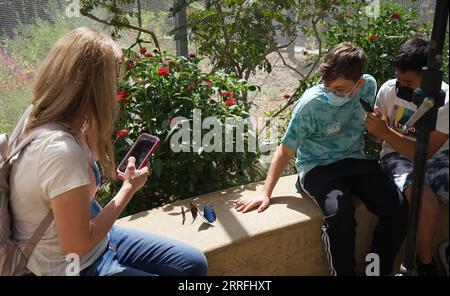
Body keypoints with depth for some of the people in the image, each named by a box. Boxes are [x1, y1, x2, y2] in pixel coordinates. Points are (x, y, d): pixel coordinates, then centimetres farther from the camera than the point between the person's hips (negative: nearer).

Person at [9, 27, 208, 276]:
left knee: (194, 264, 11)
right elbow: (78, 244, -25)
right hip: (75, 266, -8)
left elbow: (88, 163, 13)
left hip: (93, 237, 8)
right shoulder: (60, 149, -33)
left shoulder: (39, 117, -5)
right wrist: (129, 189, -16)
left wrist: (91, 128, -3)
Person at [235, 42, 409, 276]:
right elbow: (286, 150, -11)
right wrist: (266, 193, -14)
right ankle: (343, 273, -10)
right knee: (340, 212, -34)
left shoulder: (368, 85, -5)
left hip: (355, 160, 5)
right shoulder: (311, 103, -18)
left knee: (398, 208, -18)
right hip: (318, 168, -4)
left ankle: (378, 270, 2)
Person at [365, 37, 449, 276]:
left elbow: (425, 152, -19)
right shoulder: (390, 89, -9)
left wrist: (385, 132, -26)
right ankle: (425, 265, -8)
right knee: (426, 201, -31)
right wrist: (374, 124, -19)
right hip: (398, 156, -1)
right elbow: (379, 134, 5)